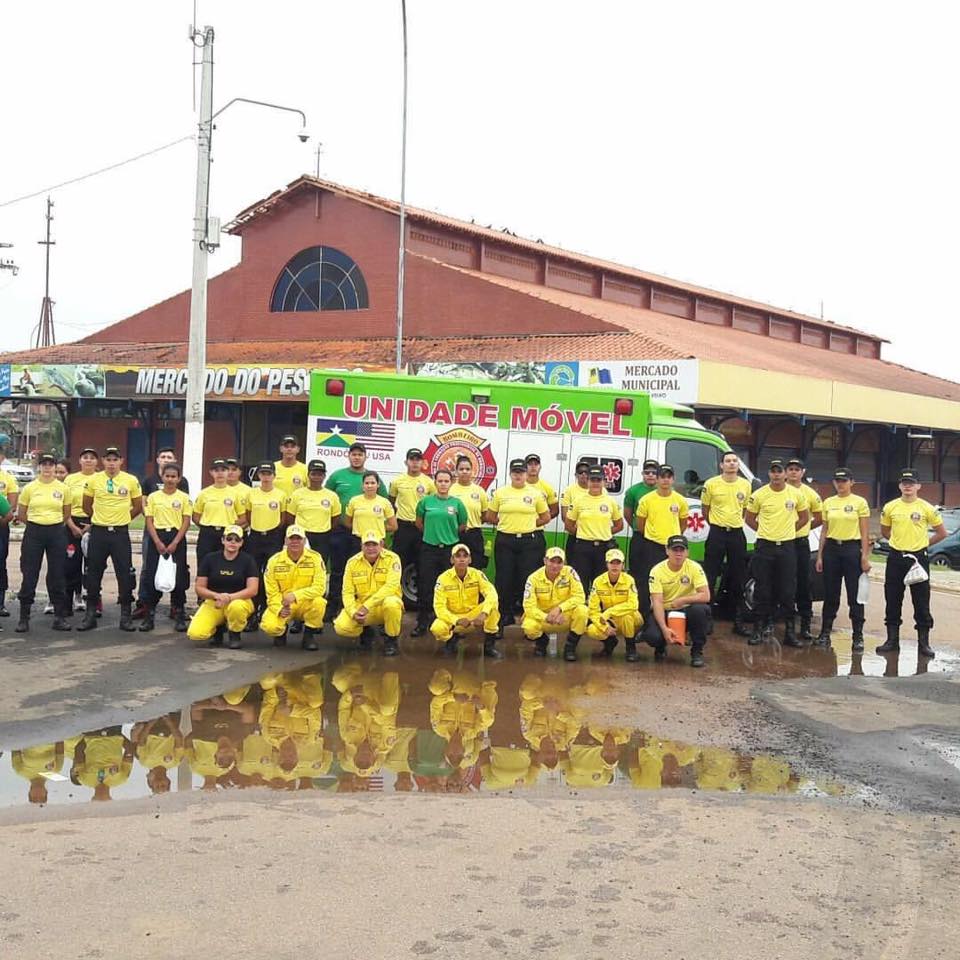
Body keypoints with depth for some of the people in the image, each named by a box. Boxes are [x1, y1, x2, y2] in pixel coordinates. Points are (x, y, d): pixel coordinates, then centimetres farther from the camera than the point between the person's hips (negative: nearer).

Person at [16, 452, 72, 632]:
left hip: (57, 533, 1)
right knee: (29, 575, 1)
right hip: (33, 533, -1)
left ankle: (60, 616, 12)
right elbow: (21, 515, 7)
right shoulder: (29, 488, 0)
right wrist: (37, 522, 9)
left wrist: (53, 522, 11)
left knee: (57, 575, 5)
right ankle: (24, 617, 9)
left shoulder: (64, 488, 2)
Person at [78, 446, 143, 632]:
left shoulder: (131, 481, -2)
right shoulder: (94, 480, 1)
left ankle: (126, 615, 9)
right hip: (98, 532, 1)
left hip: (121, 533, -1)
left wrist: (122, 518, 10)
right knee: (93, 574, 6)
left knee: (125, 574, -1)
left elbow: (138, 507, 9)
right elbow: (86, 506, 13)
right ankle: (90, 614, 16)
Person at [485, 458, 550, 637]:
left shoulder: (536, 494, 2)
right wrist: (507, 523, 4)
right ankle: (501, 620, 12)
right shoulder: (500, 493, 4)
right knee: (504, 581, 3)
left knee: (527, 581, 0)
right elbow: (490, 517, 11)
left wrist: (528, 524, 4)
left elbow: (546, 517, 11)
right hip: (505, 541, 1)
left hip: (528, 541, -1)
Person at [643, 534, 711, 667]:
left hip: (687, 611, 1)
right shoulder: (657, 571, -14)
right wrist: (664, 628, -32)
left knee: (701, 609, -33)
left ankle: (697, 651, -10)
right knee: (652, 635, -31)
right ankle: (661, 647, 11)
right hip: (664, 612, -1)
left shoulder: (694, 567, -12)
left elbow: (705, 596, -19)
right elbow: (657, 602, -20)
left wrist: (682, 600, -28)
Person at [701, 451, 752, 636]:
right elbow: (705, 509, 6)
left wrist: (736, 522, 10)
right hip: (717, 533, -3)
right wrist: (717, 524, 8)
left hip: (737, 534, 3)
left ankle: (738, 621, 16)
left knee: (737, 580, 9)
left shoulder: (745, 485, 4)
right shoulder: (711, 484, -4)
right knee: (710, 578, -2)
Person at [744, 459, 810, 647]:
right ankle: (759, 630, 10)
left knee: (788, 592, 3)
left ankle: (790, 632, 10)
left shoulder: (797, 494, 1)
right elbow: (749, 518, 8)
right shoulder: (758, 495, -3)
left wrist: (788, 531, 6)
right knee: (763, 591, 3)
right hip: (764, 546, -1)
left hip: (787, 547, 1)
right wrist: (765, 531, 3)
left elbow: (804, 517, 14)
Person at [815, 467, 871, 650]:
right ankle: (825, 633, 15)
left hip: (852, 549, -3)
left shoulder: (860, 502, -2)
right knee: (830, 594, 7)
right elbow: (824, 531, 12)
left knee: (855, 595, -2)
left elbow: (865, 533, -3)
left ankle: (858, 636, 4)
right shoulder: (828, 503, 9)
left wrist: (865, 556, -10)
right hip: (831, 549, 3)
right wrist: (819, 556, 7)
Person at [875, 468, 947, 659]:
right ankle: (892, 640, 16)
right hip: (896, 558, 2)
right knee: (892, 601, 7)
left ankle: (924, 643, 7)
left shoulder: (927, 508, -4)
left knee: (921, 602, 1)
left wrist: (923, 543, 6)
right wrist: (900, 541, 11)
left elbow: (942, 533, 5)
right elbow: (884, 530, 17)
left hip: (919, 558, -2)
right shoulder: (890, 507, 2)